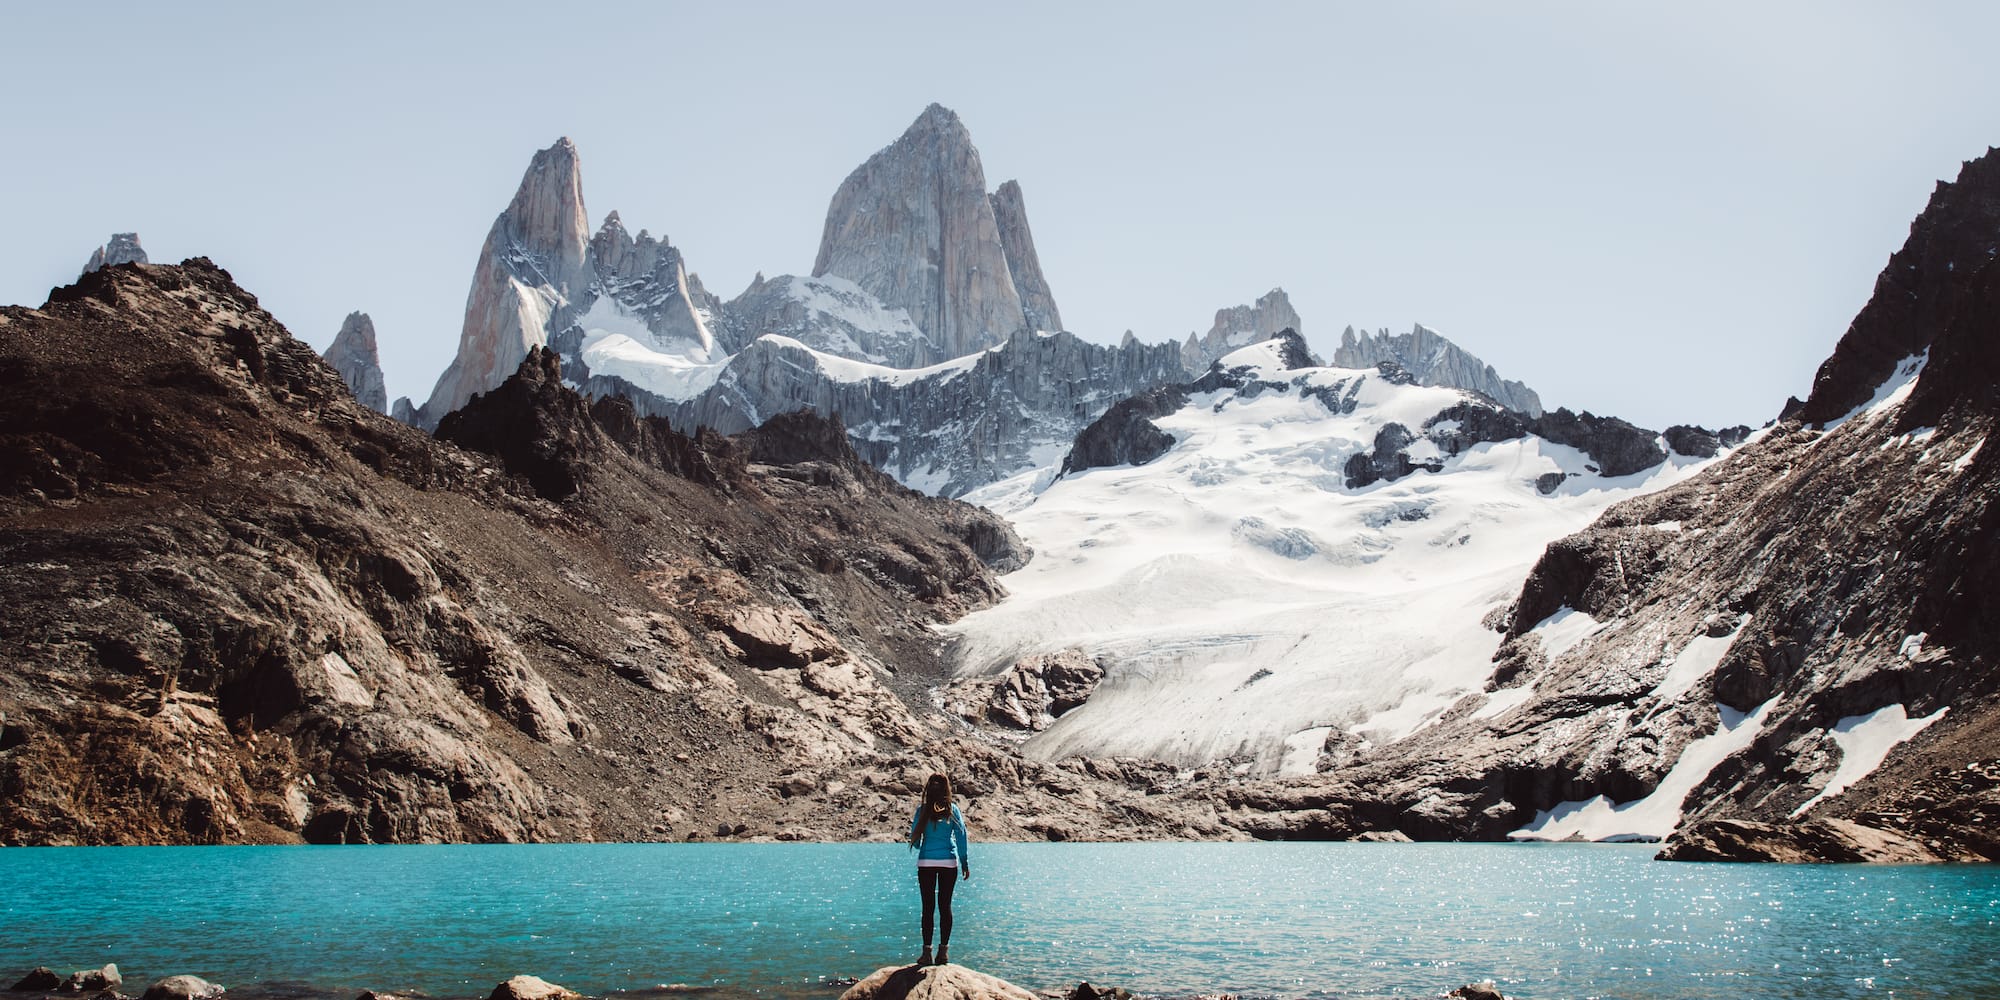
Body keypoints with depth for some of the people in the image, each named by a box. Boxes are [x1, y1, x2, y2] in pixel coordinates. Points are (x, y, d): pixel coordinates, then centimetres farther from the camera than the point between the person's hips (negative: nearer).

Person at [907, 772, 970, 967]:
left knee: (928, 907, 2)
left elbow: (915, 842, 1)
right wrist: (965, 862, 3)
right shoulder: (952, 810, 0)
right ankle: (943, 950, 5)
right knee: (945, 906, 6)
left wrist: (912, 825, 22)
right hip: (949, 863, 1)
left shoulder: (922, 810, -2)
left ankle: (927, 952, 1)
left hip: (926, 863, -1)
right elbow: (961, 835, -3)